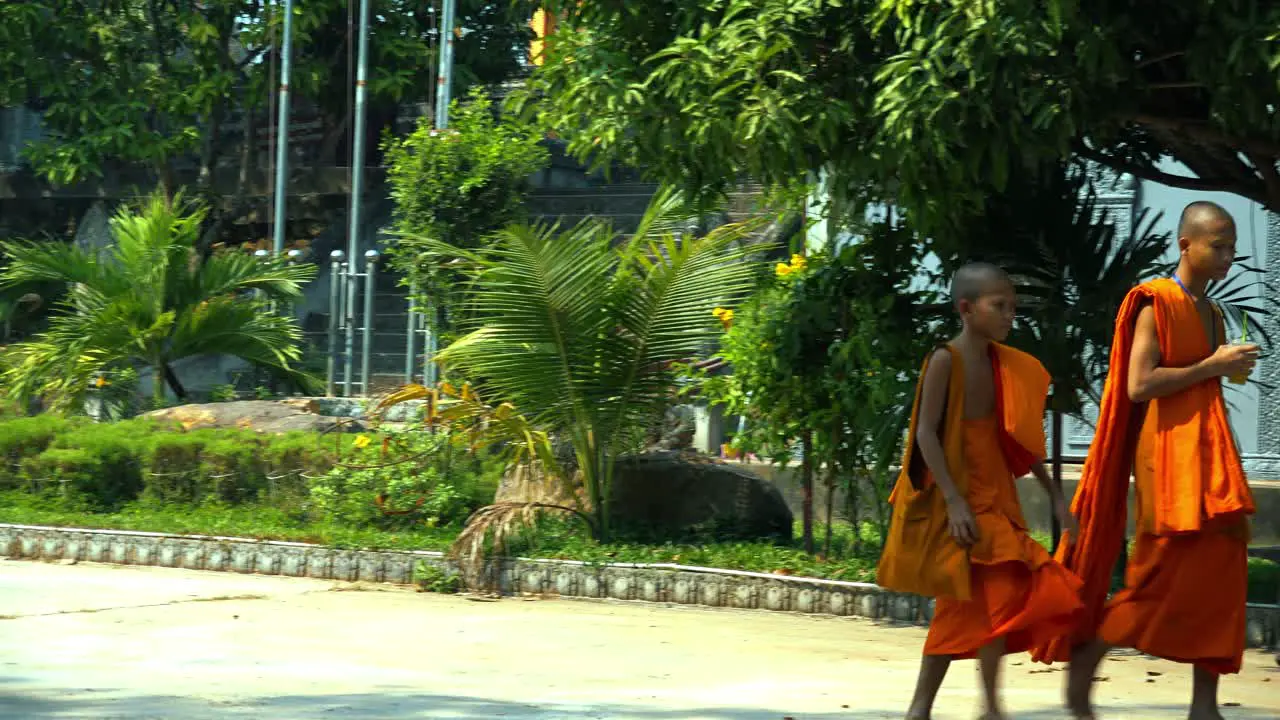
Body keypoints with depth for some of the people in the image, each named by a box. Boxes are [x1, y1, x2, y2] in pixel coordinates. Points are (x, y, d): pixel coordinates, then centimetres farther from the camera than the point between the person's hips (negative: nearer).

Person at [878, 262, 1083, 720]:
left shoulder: (1003, 365, 10)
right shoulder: (945, 360, -11)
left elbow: (1019, 438, 16)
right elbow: (926, 432, -16)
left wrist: (1055, 495, 14)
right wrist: (954, 501, -22)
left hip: (992, 497, 7)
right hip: (954, 498, -7)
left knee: (962, 603, 8)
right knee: (997, 588, -16)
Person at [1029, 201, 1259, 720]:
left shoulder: (1212, 315, 18)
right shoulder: (1156, 304, -7)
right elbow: (1139, 386, -16)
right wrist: (1211, 366, -14)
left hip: (1208, 453, 8)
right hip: (1167, 452, -8)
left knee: (1219, 572, 1)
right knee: (1163, 579, -9)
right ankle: (1081, 666, 4)